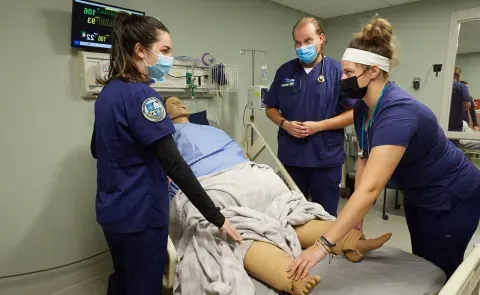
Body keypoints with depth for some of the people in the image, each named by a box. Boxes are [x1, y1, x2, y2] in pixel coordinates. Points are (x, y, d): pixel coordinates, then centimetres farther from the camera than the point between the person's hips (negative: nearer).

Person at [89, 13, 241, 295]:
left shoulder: (109, 90, 6)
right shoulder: (140, 94, -21)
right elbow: (174, 164, -27)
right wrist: (217, 217, -23)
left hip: (112, 209, 9)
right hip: (140, 213, -9)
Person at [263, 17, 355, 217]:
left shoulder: (337, 71, -3)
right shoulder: (285, 71, 6)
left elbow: (353, 112, -5)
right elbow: (271, 108, 12)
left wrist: (319, 126, -16)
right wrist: (285, 124, -8)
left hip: (326, 158, -3)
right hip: (290, 157, 3)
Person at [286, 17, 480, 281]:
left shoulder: (398, 112, -37)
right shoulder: (362, 108, -10)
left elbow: (371, 188, -45)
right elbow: (364, 160, -3)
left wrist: (322, 245, -48)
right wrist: (356, 217, -9)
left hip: (451, 200, -8)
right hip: (418, 197, 8)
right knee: (420, 265, 24)